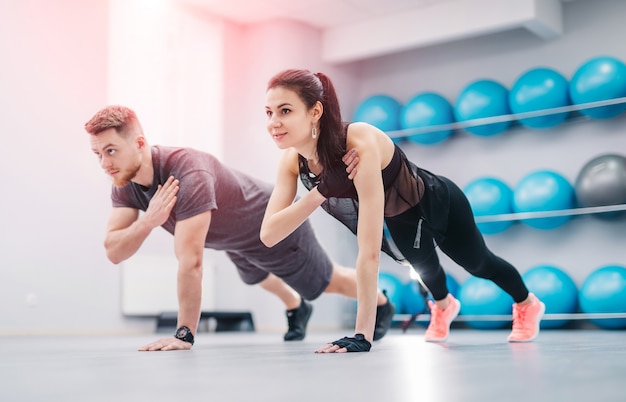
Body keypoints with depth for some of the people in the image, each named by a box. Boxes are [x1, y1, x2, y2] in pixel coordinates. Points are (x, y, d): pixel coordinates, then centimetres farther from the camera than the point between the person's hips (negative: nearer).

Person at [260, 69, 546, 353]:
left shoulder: (360, 143, -45)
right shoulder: (292, 160, -26)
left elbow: (370, 250, -48)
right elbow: (268, 234, -32)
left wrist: (362, 335, -49)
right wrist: (321, 190, -44)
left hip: (437, 204, -3)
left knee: (478, 263, 25)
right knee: (423, 265, 30)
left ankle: (528, 305, 58)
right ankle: (443, 306, 66)